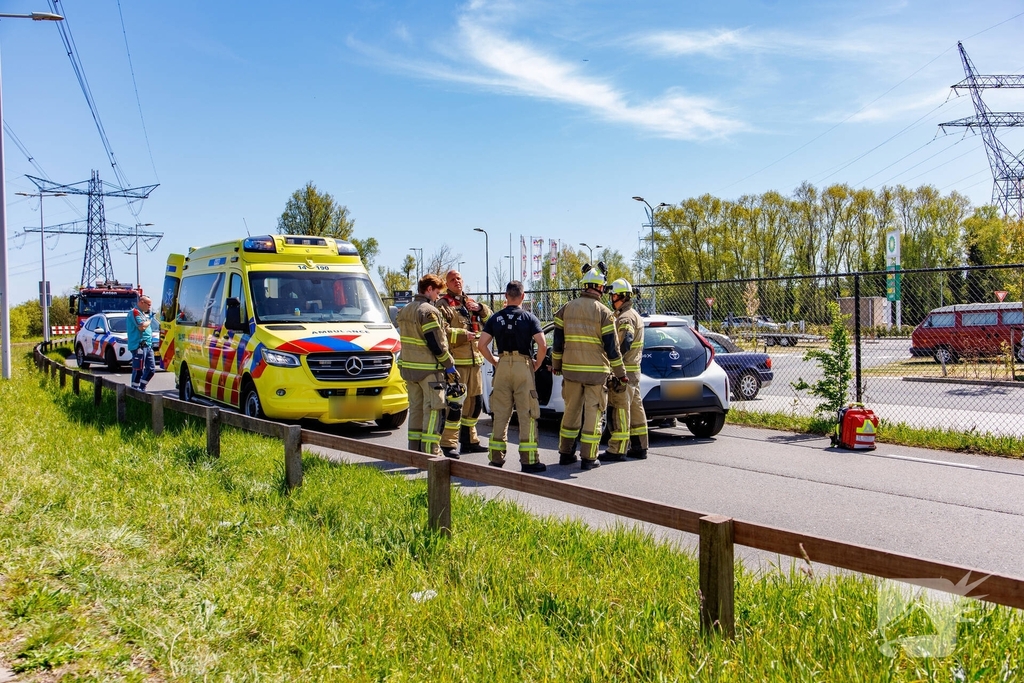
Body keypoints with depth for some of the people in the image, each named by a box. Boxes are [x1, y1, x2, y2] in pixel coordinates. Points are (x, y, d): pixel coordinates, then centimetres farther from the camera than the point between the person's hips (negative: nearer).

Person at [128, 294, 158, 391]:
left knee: (151, 369, 10)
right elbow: (141, 327, -21)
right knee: (138, 370, -8)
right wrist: (149, 320, -7)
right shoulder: (135, 312, -9)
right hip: (139, 346, -10)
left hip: (148, 346, 10)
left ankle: (141, 389, 18)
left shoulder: (143, 313, 22)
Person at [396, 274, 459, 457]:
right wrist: (449, 365, -8)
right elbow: (437, 344, -17)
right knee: (433, 409, -4)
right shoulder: (428, 311, -15)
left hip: (408, 367, 9)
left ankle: (414, 450, 18)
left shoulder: (405, 311, 14)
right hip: (429, 369, -9)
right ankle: (431, 452, -5)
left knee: (415, 408, 15)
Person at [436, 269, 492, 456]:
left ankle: (469, 440, 26)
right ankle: (448, 444, -7)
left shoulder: (470, 302, 21)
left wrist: (480, 309, -3)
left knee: (475, 402, 14)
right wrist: (463, 335, -19)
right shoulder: (443, 305, -2)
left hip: (475, 360, 8)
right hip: (456, 362, -8)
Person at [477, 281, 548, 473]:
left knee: (500, 414, 10)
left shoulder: (495, 318, 5)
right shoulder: (529, 318, -3)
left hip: (502, 365, 3)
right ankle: (528, 460, 0)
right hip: (523, 365, -3)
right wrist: (537, 364, 2)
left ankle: (496, 458, 14)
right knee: (526, 414, 1)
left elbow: (481, 344, -1)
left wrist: (494, 362, 10)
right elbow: (542, 345, -13)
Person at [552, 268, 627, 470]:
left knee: (571, 411, 14)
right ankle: (588, 458, 3)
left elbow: (558, 342, 7)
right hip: (596, 372, -4)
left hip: (571, 369, 4)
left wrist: (556, 365, 19)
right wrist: (620, 373, 2)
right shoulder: (604, 312, -7)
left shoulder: (566, 309, 4)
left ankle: (566, 453, 21)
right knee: (592, 413, 2)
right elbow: (611, 347, -6)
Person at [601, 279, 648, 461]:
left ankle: (616, 450, -7)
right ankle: (639, 447, 18)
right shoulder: (636, 316, 20)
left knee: (620, 410, -9)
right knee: (635, 408, 12)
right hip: (634, 371, 11)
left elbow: (623, 346, -23)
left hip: (624, 371, -11)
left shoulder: (625, 318, -14)